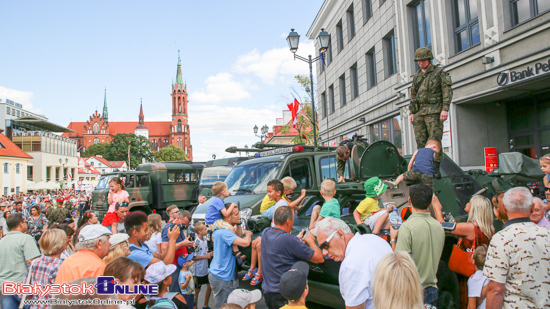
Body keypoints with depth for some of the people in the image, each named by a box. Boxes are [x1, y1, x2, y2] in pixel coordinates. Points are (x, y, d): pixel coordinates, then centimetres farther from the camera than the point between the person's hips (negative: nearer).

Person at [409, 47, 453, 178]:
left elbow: (447, 91, -4)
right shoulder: (416, 76, 19)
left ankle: (436, 168, -6)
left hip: (434, 112, -5)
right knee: (420, 141, 1)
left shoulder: (440, 73, 4)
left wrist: (445, 109, -15)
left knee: (435, 140, -10)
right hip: (419, 112, 5)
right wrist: (412, 112, 12)